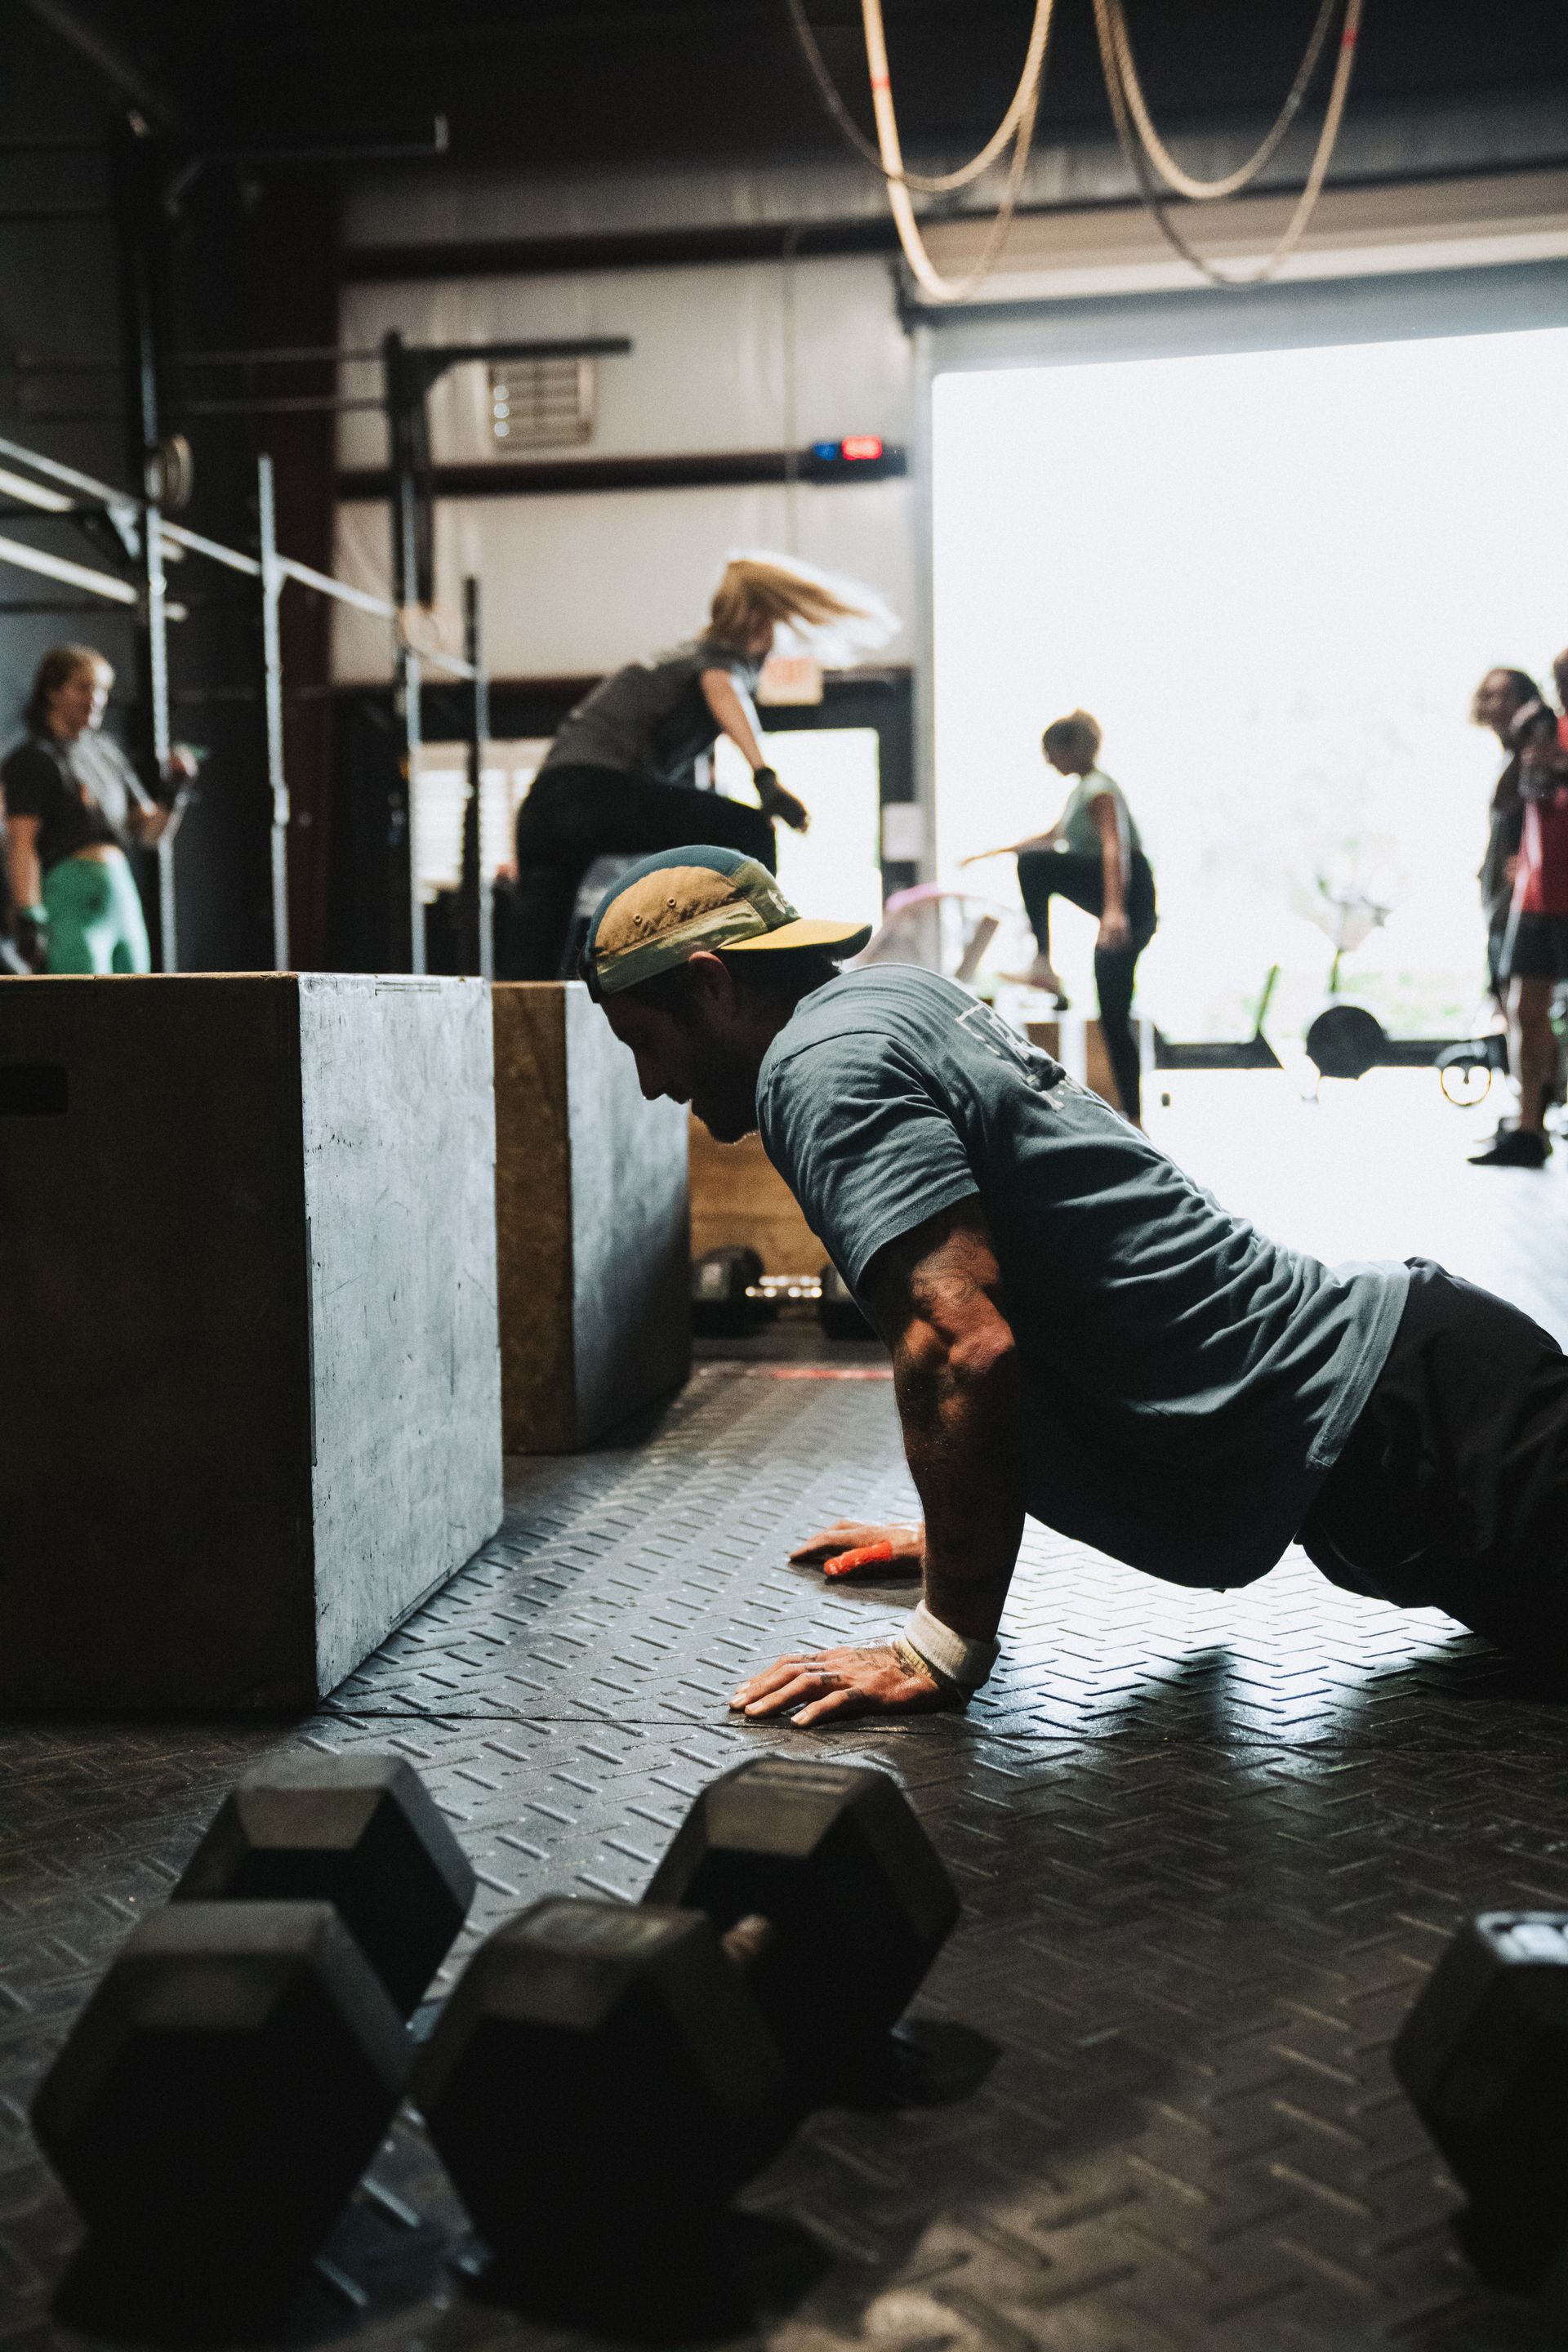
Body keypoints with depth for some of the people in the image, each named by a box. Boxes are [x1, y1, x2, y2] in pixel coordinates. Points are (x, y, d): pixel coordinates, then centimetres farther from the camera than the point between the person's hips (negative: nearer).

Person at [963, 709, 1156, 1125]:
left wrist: (1115, 910, -41)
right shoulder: (1082, 791, 22)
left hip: (1130, 897, -10)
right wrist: (994, 852, 41)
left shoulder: (1100, 790, -9)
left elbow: (1114, 851, -26)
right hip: (1117, 905, 10)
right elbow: (1053, 836, 38)